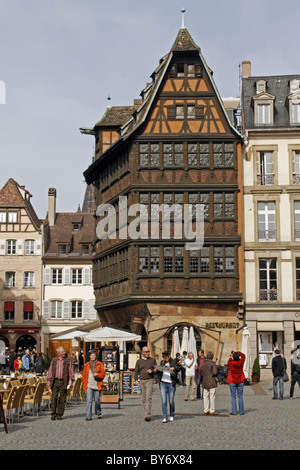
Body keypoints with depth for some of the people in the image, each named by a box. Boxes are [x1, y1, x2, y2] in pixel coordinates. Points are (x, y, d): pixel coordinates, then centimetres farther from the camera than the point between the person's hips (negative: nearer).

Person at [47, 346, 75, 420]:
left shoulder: (68, 360, 5)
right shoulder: (54, 360, 9)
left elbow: (71, 371, 4)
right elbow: (50, 371, 12)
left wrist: (71, 380, -7)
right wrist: (48, 380, 5)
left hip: (63, 382, -1)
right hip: (55, 381, 1)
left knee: (62, 399, 2)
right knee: (54, 398, -3)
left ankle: (59, 415, 10)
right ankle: (53, 414, 4)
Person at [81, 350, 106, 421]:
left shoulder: (99, 364, 5)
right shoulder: (87, 365, 8)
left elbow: (103, 373, 3)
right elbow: (84, 375, 12)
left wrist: (97, 374, -14)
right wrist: (84, 384, 5)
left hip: (97, 386, 0)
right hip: (89, 386, 0)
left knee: (97, 400, 8)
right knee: (89, 401, -10)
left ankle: (98, 413, 33)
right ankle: (88, 416, -9)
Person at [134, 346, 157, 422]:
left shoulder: (152, 360, 8)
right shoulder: (139, 361, 11)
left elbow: (156, 369, 11)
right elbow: (136, 371, 9)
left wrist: (152, 371, -9)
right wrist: (136, 380, -4)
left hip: (150, 380, -3)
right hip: (142, 381, 3)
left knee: (148, 398, -14)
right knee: (143, 399, 5)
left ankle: (147, 415, -17)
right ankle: (146, 414, 14)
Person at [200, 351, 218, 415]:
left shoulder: (203, 363, 4)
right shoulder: (213, 363, -11)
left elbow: (200, 371, 9)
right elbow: (215, 372, -19)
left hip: (205, 382, 5)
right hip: (212, 382, -5)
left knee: (205, 396, 9)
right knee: (212, 396, 1)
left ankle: (206, 410, 11)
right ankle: (212, 411, 2)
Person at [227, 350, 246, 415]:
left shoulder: (230, 363, -14)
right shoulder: (240, 363, -9)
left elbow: (228, 364, 13)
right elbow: (243, 355, 10)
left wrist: (231, 357, 22)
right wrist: (237, 351, 17)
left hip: (232, 382, -2)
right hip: (240, 382, 2)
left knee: (233, 397, 3)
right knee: (240, 397, 6)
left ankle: (234, 411, 1)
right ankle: (241, 411, 7)